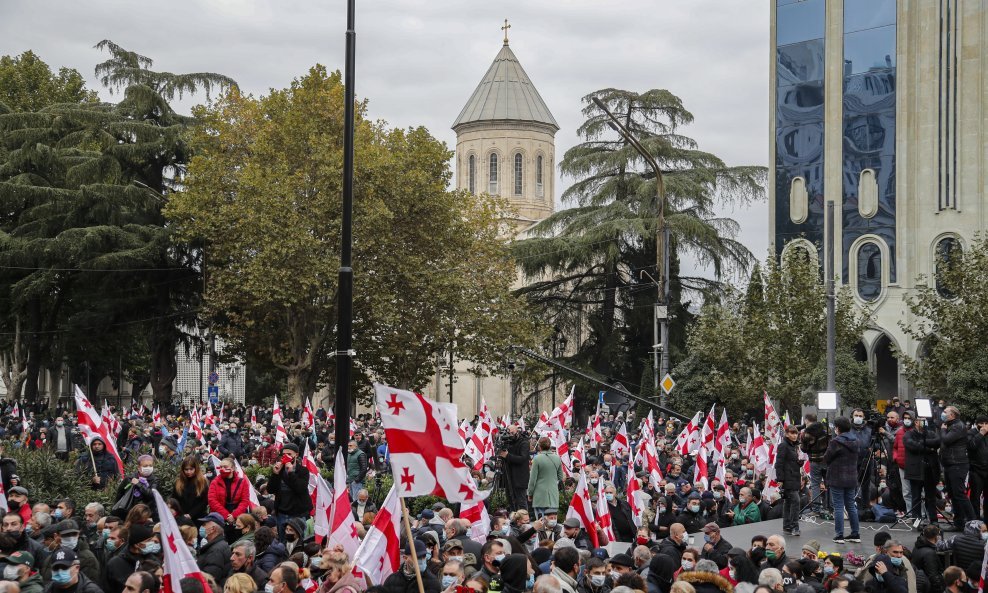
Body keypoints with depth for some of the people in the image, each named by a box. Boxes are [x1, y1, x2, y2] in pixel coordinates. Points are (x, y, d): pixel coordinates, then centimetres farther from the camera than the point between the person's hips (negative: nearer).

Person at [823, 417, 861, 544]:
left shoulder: (836, 442, -16)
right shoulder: (855, 441, 5)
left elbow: (826, 458, -8)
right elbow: (856, 458, 14)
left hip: (837, 479, -6)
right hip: (851, 478, 6)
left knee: (838, 507, -1)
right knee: (851, 506, 14)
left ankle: (839, 535, 0)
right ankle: (856, 534, 16)